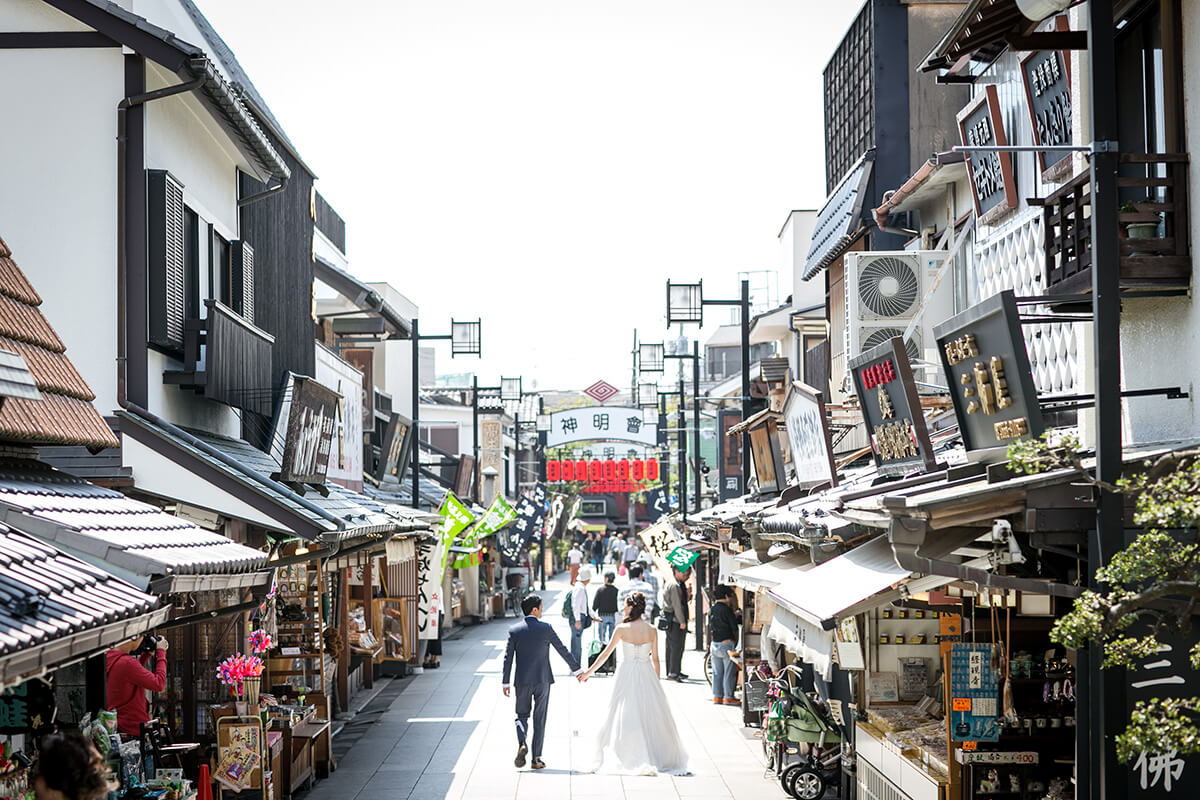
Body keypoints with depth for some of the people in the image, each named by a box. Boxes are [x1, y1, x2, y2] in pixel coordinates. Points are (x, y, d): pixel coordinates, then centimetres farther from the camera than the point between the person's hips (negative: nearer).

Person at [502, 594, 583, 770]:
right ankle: (536, 758, 8)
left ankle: (522, 744, -13)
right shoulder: (545, 628, -7)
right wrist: (577, 669, 8)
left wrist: (506, 683, 4)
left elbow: (508, 658, -2)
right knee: (539, 719, 7)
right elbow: (562, 650, -2)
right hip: (542, 679, -1)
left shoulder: (514, 630, -2)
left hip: (522, 681, 1)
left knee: (522, 715, 15)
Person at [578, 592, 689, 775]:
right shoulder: (652, 630, -4)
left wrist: (588, 672, 7)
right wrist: (657, 681, 13)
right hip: (646, 675, 2)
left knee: (623, 717, 7)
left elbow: (606, 653, -3)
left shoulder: (621, 629, -10)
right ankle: (661, 758, 16)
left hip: (626, 675, -2)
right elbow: (655, 659, 1)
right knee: (651, 717, 11)